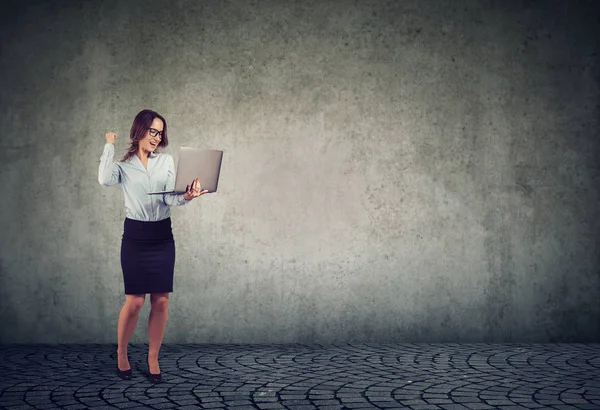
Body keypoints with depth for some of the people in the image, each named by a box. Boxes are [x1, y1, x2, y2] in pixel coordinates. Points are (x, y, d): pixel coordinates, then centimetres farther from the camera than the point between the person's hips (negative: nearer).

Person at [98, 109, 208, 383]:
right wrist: (109, 146, -7)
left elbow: (170, 198, -5)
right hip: (135, 236, -2)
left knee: (161, 300, 1)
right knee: (135, 300, -4)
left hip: (162, 236, 3)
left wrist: (186, 196, -28)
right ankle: (121, 354, 19)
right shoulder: (123, 165, 2)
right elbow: (105, 180, -21)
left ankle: (153, 358, 16)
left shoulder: (166, 161, 7)